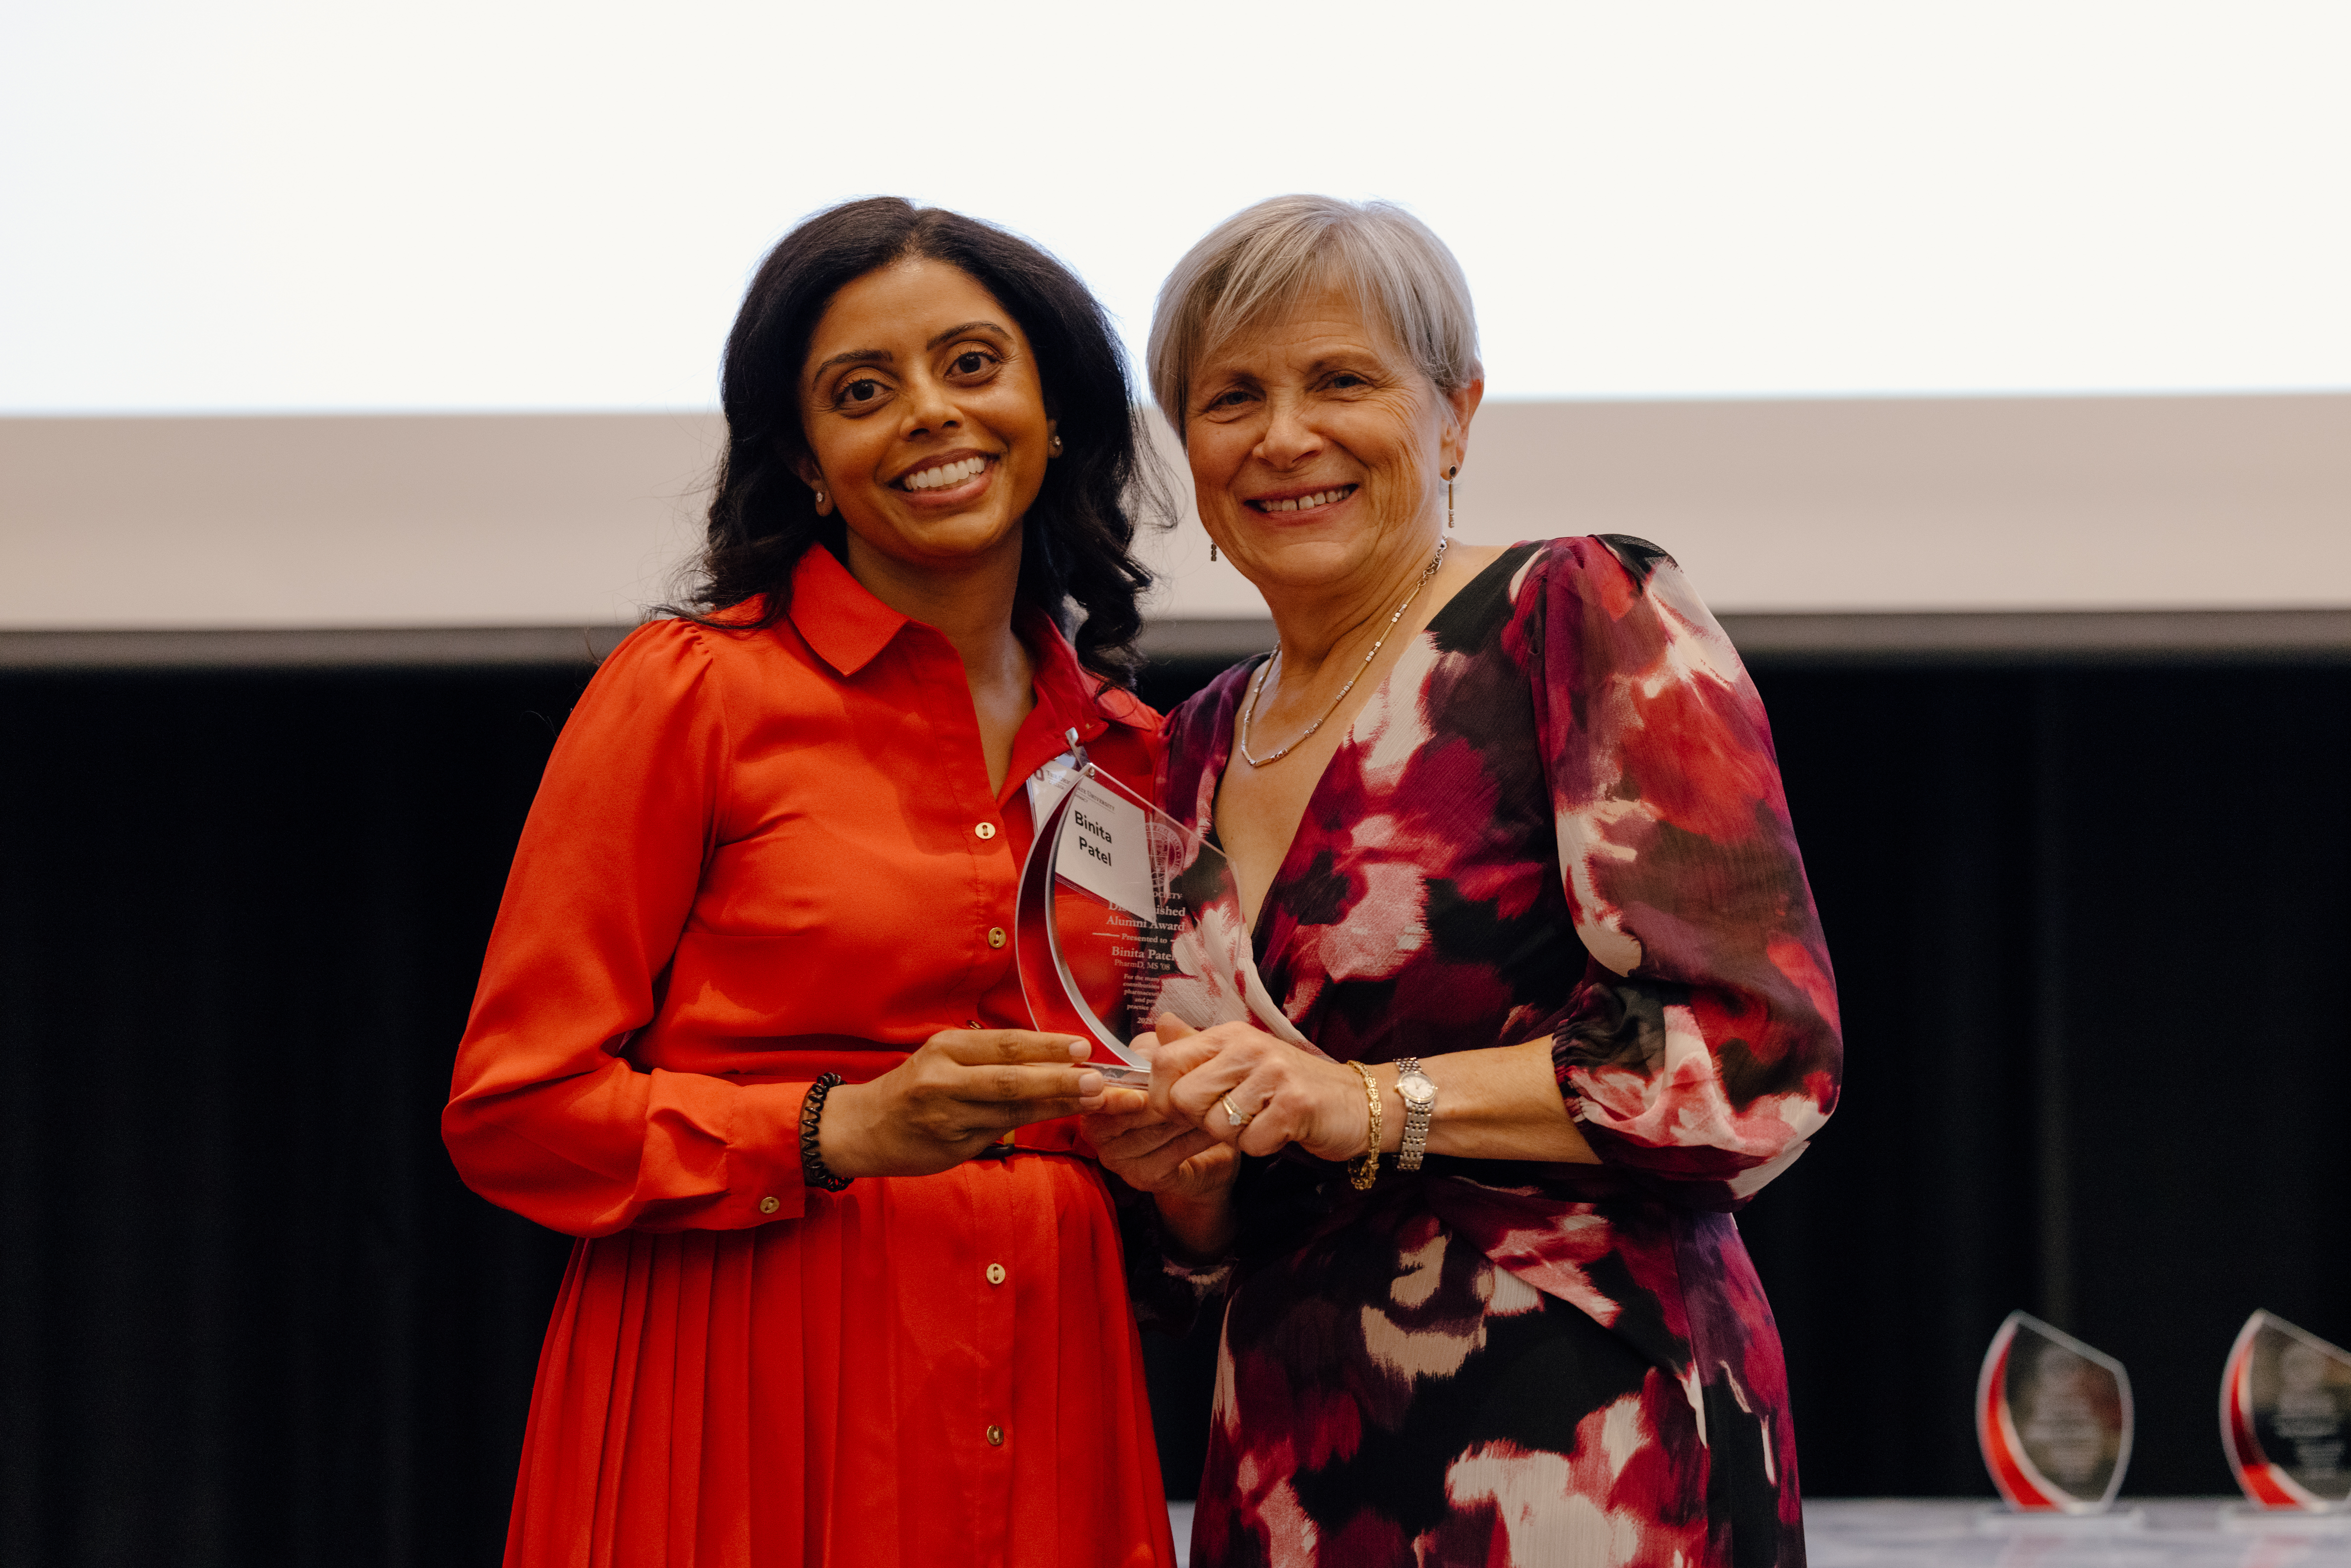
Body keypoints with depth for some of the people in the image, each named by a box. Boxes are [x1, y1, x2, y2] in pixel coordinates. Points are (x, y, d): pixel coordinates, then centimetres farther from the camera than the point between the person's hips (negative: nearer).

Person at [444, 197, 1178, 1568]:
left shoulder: (1128, 757, 11)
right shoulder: (694, 690, -3)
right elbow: (510, 1109, -6)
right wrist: (838, 1131, -18)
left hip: (1040, 1415, 5)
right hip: (744, 1422, -4)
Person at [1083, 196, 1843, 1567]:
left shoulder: (1593, 620, -5)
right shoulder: (1201, 749, 14)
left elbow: (1768, 1053, -14)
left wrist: (1378, 1103, -17)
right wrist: (1179, 1167, -3)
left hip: (1587, 1454, -6)